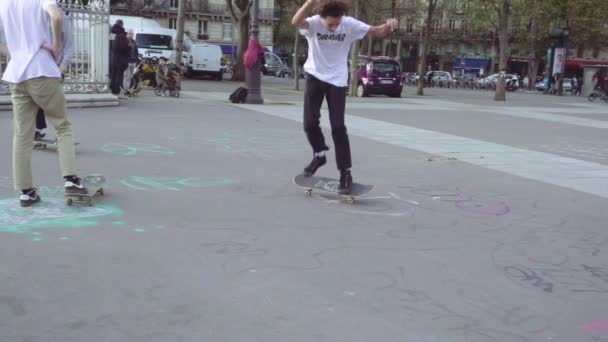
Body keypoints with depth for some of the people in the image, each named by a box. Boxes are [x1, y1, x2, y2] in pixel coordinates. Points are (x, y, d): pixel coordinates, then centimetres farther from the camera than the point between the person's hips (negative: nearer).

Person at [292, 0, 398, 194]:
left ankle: (345, 173, 2)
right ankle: (319, 155, 27)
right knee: (310, 123, -1)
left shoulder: (350, 24, -13)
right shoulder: (314, 23, -17)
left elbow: (378, 32, -10)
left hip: (337, 80, 0)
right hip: (315, 77, 1)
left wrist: (389, 25, -33)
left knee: (338, 127, -5)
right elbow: (296, 22, -39)